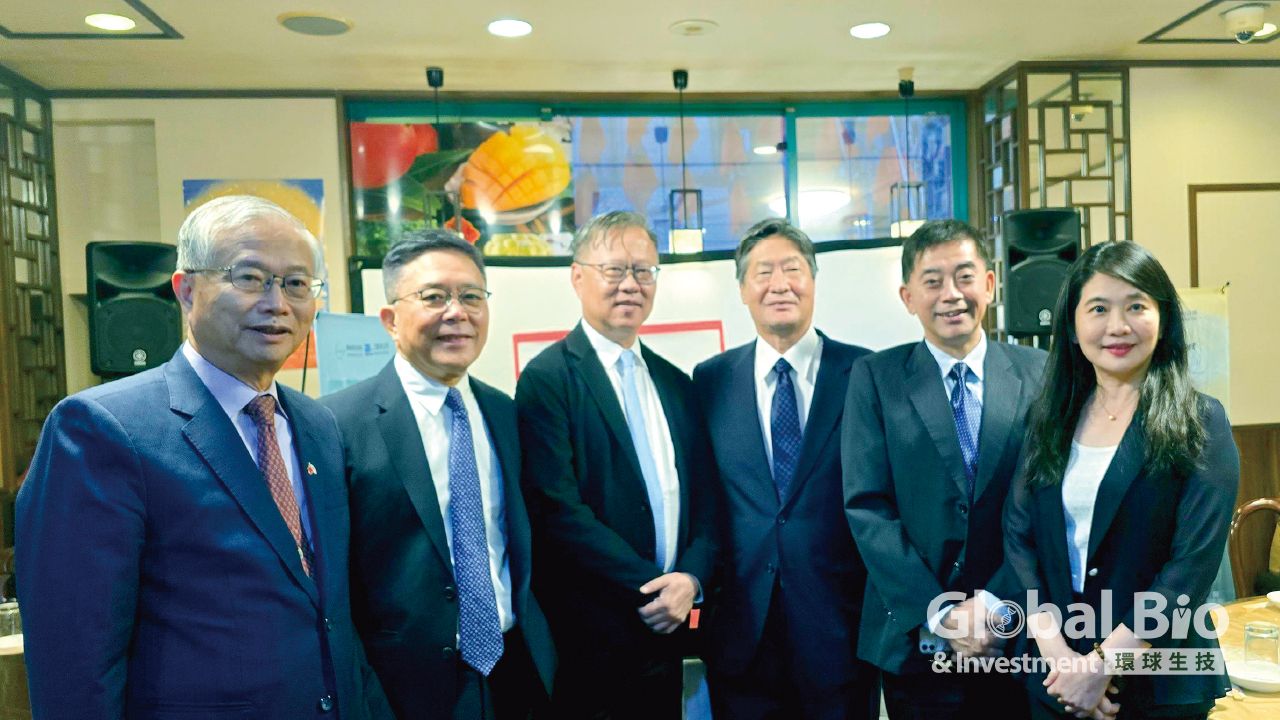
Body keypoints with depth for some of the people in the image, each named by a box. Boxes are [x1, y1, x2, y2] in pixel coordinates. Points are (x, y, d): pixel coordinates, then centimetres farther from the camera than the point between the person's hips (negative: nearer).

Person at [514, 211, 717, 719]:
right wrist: (649, 587, -15)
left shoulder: (676, 385, 10)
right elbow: (558, 509, -17)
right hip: (590, 638, -5)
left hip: (665, 628, 6)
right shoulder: (547, 378, -10)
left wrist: (691, 578, -8)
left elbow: (703, 497, 8)